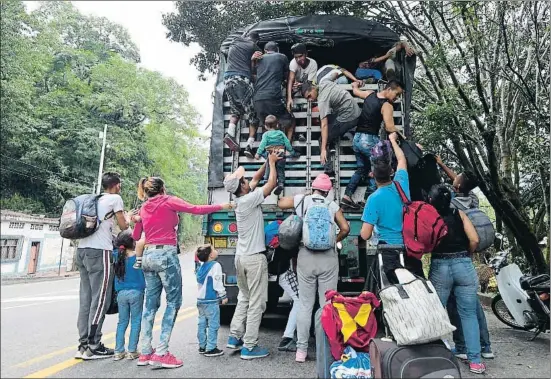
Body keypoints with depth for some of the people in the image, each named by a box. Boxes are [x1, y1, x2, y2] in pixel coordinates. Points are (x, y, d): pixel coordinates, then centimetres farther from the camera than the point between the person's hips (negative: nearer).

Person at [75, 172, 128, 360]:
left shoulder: (94, 200, 21)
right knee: (100, 299, -2)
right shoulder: (115, 198, 1)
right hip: (99, 251, -8)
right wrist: (128, 219, 26)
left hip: (82, 249, 8)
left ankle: (83, 345, 14)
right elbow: (123, 226, 6)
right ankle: (93, 347, 2)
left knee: (86, 299, 10)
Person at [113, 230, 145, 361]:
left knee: (122, 322, 14)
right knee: (135, 322, 6)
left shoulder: (117, 256, -1)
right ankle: (132, 351, 8)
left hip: (121, 293, 4)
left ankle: (119, 351, 16)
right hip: (136, 292, -4)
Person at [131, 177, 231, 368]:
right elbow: (196, 209, -7)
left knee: (151, 304, 12)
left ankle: (145, 353, 14)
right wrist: (221, 206, 2)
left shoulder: (144, 208, 15)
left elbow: (135, 236, 22)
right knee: (173, 302, 0)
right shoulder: (169, 201, -2)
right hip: (166, 255, -7)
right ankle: (161, 353, -4)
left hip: (148, 256, 7)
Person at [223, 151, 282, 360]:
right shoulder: (249, 199, -16)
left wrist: (268, 162, 19)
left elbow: (256, 179, 19)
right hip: (254, 257, -9)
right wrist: (272, 163, 3)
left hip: (241, 256, 9)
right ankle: (249, 347, 3)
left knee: (244, 298, 19)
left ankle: (235, 337, 24)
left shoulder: (241, 199, 7)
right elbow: (272, 183, -11)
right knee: (256, 303, -1)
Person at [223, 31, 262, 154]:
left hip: (227, 78, 5)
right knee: (253, 114, 1)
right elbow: (254, 68, 7)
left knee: (236, 110, 18)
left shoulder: (233, 44, 25)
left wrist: (251, 59, 15)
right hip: (242, 79, -5)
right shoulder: (254, 47, 11)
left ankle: (230, 134, -6)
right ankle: (249, 145, -8)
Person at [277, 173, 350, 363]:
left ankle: (301, 350, 13)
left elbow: (281, 204, 19)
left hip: (306, 256, 1)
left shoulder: (301, 199, 4)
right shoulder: (332, 205, 3)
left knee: (305, 305, 7)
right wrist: (334, 240, 13)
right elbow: (345, 228, -4)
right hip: (328, 257, -1)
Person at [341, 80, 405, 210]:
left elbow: (355, 91, 28)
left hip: (357, 137, 8)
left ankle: (347, 195, 10)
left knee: (362, 168, 17)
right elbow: (389, 128, -21)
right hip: (369, 139, -8)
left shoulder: (370, 94, 9)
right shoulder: (387, 106, -12)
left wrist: (355, 84, 50)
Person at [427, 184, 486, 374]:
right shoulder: (459, 214, 2)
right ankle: (474, 361, 11)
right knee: (468, 314, 9)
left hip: (439, 268, -1)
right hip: (464, 266, 1)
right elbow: (474, 240, -5)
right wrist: (466, 255, 13)